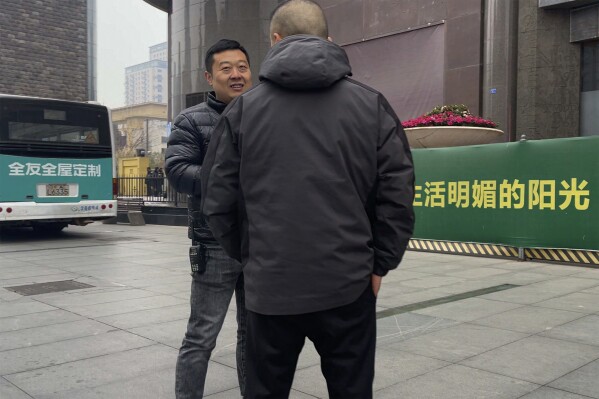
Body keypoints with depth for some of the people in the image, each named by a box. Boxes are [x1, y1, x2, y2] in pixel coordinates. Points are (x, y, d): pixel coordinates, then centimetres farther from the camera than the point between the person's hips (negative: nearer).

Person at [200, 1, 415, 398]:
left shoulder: (244, 108, 2)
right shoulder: (371, 104, 2)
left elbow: (219, 199, 2)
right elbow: (397, 195, -2)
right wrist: (379, 264, 7)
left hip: (271, 285, 1)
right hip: (348, 284, 0)